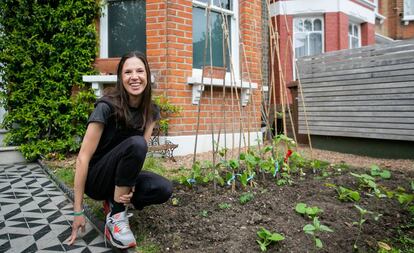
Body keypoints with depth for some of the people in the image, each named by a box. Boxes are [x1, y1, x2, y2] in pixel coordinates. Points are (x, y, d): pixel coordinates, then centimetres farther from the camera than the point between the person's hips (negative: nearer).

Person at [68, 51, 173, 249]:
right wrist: (78, 211, -21)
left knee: (164, 190, -23)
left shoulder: (151, 111, -5)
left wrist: (130, 187, -26)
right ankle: (115, 217, -20)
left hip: (121, 177, 5)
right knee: (135, 143, -33)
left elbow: (139, 153, -8)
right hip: (96, 178, -5)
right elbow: (83, 158, -22)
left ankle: (115, 199, 3)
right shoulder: (107, 107, -23)